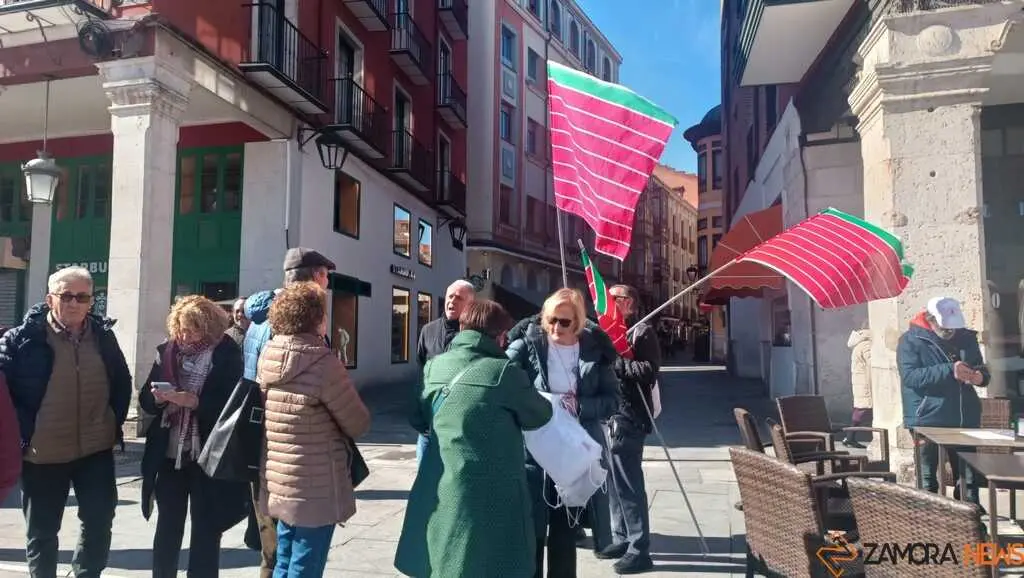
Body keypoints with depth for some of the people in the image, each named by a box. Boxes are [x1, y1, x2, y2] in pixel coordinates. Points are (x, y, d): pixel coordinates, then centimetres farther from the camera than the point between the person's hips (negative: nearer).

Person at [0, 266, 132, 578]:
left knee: (99, 523, 8)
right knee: (42, 531, 13)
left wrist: (114, 421, 5)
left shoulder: (103, 335, 2)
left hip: (96, 449, 2)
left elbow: (122, 383, 12)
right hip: (42, 453, -2)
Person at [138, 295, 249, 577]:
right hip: (169, 454, 4)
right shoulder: (167, 350, 5)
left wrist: (193, 401, -24)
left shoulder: (226, 354, -7)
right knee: (167, 528, 13)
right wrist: (158, 397, -15)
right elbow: (145, 399, 6)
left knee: (206, 531, 6)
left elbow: (230, 404, -12)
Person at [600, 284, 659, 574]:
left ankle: (639, 549, 2)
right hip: (610, 415, 8)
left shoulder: (642, 331, -6)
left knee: (628, 484, -6)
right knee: (614, 481, 13)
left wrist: (615, 362, -18)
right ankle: (622, 539, 25)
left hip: (628, 418, -8)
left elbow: (650, 369, -19)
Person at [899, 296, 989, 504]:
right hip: (927, 421, -5)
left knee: (969, 479, 11)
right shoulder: (911, 341, -7)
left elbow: (981, 369, 19)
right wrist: (949, 371, -29)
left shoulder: (966, 337, 10)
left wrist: (981, 376, -6)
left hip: (965, 420, 5)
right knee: (928, 483, 3)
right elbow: (910, 376, -19)